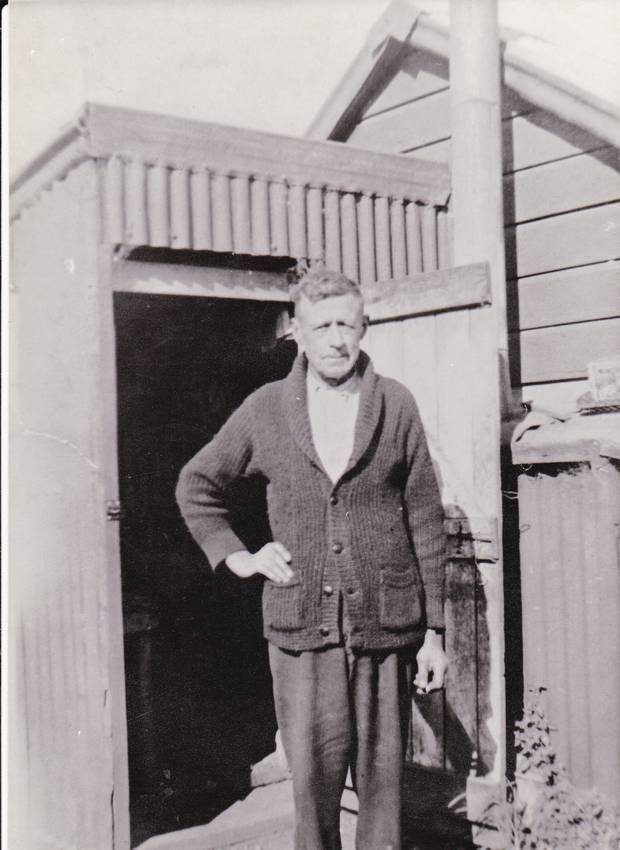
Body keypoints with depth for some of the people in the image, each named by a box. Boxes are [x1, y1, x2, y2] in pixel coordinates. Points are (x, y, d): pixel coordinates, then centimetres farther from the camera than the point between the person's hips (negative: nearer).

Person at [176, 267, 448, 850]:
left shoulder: (396, 406, 2)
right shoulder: (265, 410, 4)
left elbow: (426, 523, 4)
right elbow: (195, 484, 18)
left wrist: (434, 631, 4)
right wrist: (236, 555, 6)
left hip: (386, 624, 0)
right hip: (302, 626, 0)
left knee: (382, 778, 8)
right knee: (313, 779, 3)